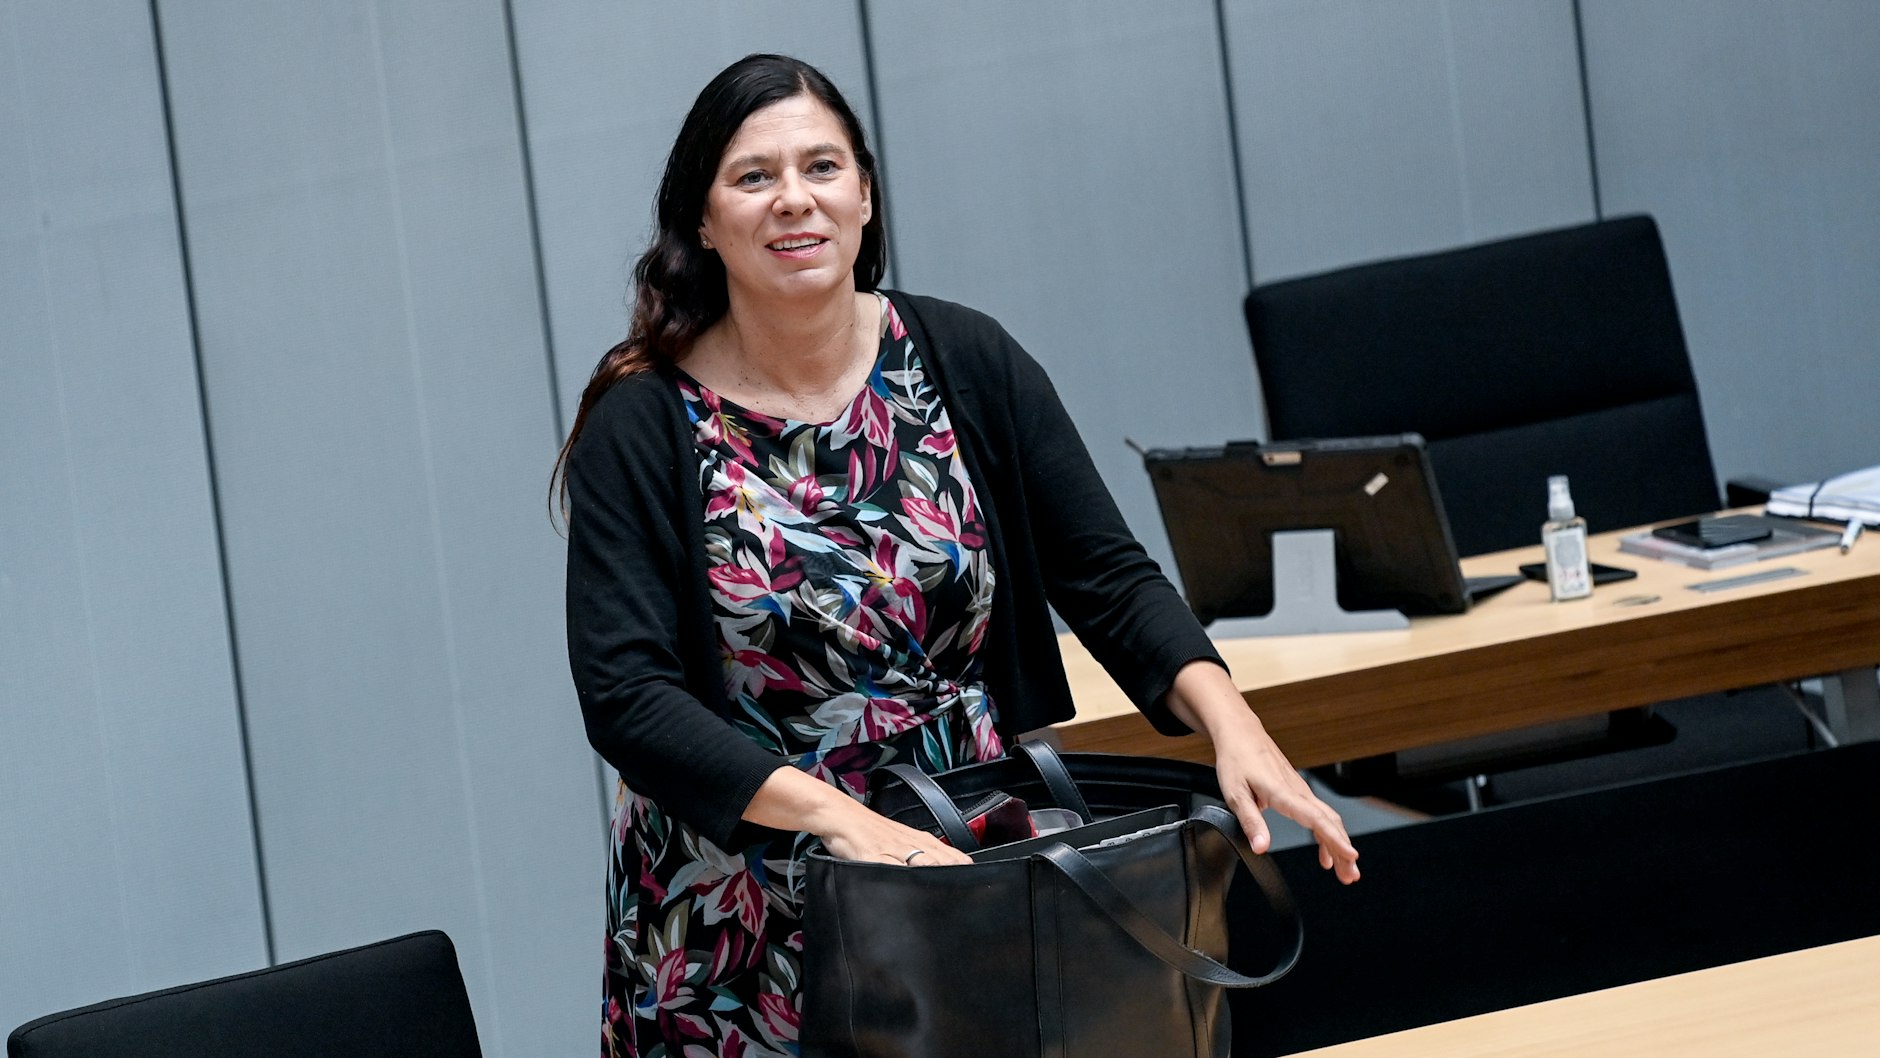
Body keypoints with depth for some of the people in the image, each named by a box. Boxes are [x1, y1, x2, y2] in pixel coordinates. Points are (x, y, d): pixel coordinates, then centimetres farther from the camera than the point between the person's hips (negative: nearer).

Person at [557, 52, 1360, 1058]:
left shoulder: (965, 362, -1)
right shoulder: (643, 427, -9)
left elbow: (1107, 578, -2)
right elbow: (625, 696, -18)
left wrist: (1232, 726, -20)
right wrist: (832, 812, -31)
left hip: (976, 867, 3)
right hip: (740, 927, -2)